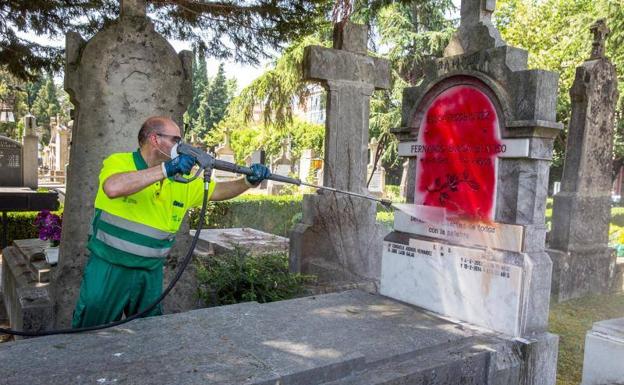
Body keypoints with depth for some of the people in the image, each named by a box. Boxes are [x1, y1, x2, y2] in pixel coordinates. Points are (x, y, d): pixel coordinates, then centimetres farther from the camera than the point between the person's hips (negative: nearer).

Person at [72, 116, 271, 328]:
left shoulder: (182, 180, 2)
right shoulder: (119, 162, -12)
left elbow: (217, 191, 11)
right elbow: (113, 188, -33)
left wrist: (249, 180, -5)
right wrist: (167, 169, -34)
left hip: (151, 273, 5)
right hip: (109, 268, -4)